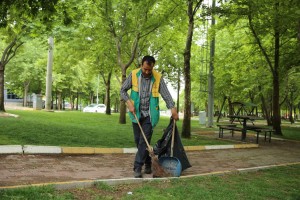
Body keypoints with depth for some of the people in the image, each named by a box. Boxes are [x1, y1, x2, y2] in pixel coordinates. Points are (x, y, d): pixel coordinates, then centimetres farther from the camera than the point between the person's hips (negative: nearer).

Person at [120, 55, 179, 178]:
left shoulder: (158, 78, -7)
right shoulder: (134, 75, -6)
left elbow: (166, 95, -6)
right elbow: (123, 90, 3)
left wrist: (173, 109, -17)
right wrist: (129, 103, -11)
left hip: (149, 115, -2)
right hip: (136, 114, 2)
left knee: (144, 141, -9)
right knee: (138, 141, 8)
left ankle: (138, 168, -5)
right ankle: (148, 163, 27)